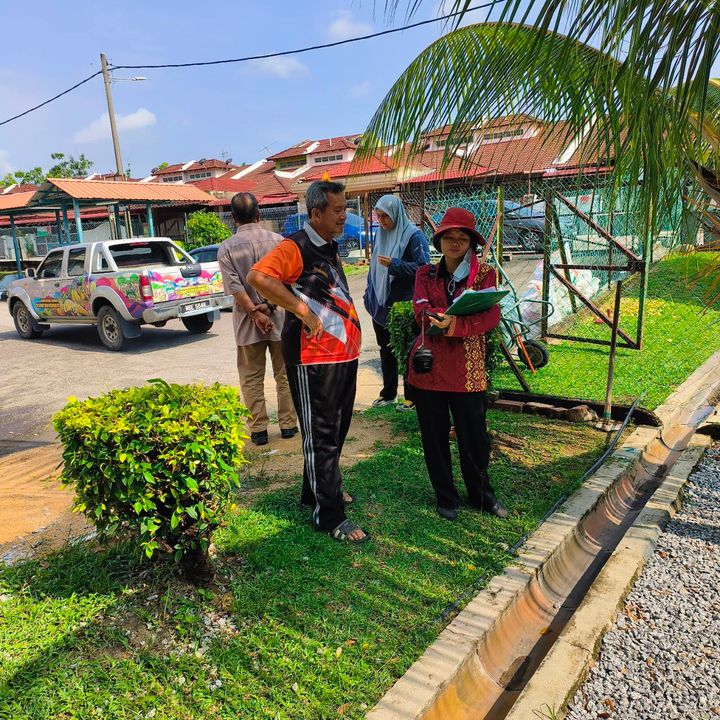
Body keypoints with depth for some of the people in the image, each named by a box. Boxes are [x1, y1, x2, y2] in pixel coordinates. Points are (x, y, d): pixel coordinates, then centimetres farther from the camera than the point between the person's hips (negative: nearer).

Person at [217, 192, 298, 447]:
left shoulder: (227, 248, -4)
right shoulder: (277, 240, -2)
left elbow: (234, 286, -13)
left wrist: (254, 312, -11)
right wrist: (268, 306, -9)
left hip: (247, 322, -1)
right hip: (280, 319, 1)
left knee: (252, 379, 9)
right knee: (284, 374, 12)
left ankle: (259, 430, 12)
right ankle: (288, 425, 18)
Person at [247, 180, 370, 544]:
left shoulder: (329, 248, 15)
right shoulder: (296, 246, -13)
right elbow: (258, 276, -27)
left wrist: (350, 341, 15)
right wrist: (304, 312, -25)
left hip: (343, 354, 9)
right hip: (313, 359, -9)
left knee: (336, 429, 19)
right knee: (320, 435, -1)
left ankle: (318, 490, 37)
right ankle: (330, 516, 9)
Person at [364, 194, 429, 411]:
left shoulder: (414, 235, -10)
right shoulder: (380, 234, 10)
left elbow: (423, 268, -14)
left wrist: (394, 264, -24)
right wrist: (369, 294, 14)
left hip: (404, 304, -6)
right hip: (381, 303, 6)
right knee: (386, 350, 14)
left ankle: (411, 396, 14)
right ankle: (388, 393, 27)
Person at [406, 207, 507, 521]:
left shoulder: (484, 273, 1)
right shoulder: (425, 274, 7)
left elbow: (491, 316, -13)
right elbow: (421, 311, -11)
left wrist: (454, 324, -29)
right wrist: (464, 313, -27)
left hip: (468, 367, -2)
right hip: (429, 364, 2)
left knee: (474, 436, 9)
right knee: (434, 435, 11)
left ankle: (482, 495, 33)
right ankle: (446, 497, 30)